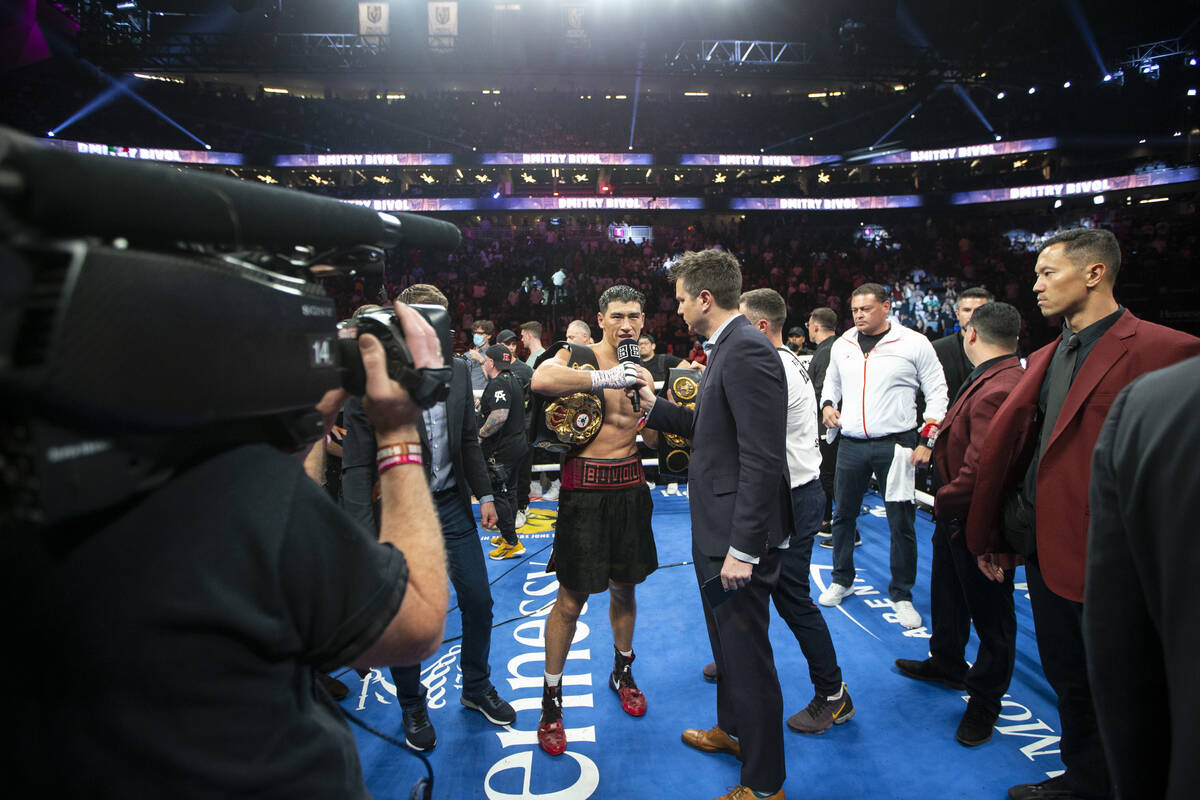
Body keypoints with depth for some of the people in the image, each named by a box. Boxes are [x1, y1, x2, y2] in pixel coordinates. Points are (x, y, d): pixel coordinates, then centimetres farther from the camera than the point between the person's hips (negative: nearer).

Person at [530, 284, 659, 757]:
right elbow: (540, 381, -30)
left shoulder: (643, 371, 10)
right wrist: (605, 377, -30)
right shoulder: (576, 356, -7)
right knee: (571, 600, 1)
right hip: (586, 486, -5)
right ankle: (552, 697, 18)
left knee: (624, 588, 18)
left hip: (630, 484, 5)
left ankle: (622, 671, 41)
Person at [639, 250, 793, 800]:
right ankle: (732, 729, 48)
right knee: (728, 642, 26)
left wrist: (744, 548, -26)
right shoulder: (727, 348, 11)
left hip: (739, 537, -10)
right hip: (718, 530, 11)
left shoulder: (747, 351, -22)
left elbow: (763, 458, -26)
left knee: (747, 654, 4)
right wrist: (655, 407, 18)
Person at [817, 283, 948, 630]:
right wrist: (827, 405, 3)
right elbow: (832, 382, 24)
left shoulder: (914, 343, -4)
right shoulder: (842, 345, 8)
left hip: (895, 445, -3)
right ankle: (842, 580, 29)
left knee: (901, 523, 2)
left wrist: (927, 441, -7)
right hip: (851, 444, 4)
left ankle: (901, 594, 17)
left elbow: (937, 393, -1)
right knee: (842, 515, 11)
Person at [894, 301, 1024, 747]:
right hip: (957, 517, 10)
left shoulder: (997, 391, -29)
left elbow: (980, 468, -32)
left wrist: (943, 503, -18)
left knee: (989, 611, 10)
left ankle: (985, 700, 28)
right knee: (948, 595, 27)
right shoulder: (993, 379, 5)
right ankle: (947, 663, 49)